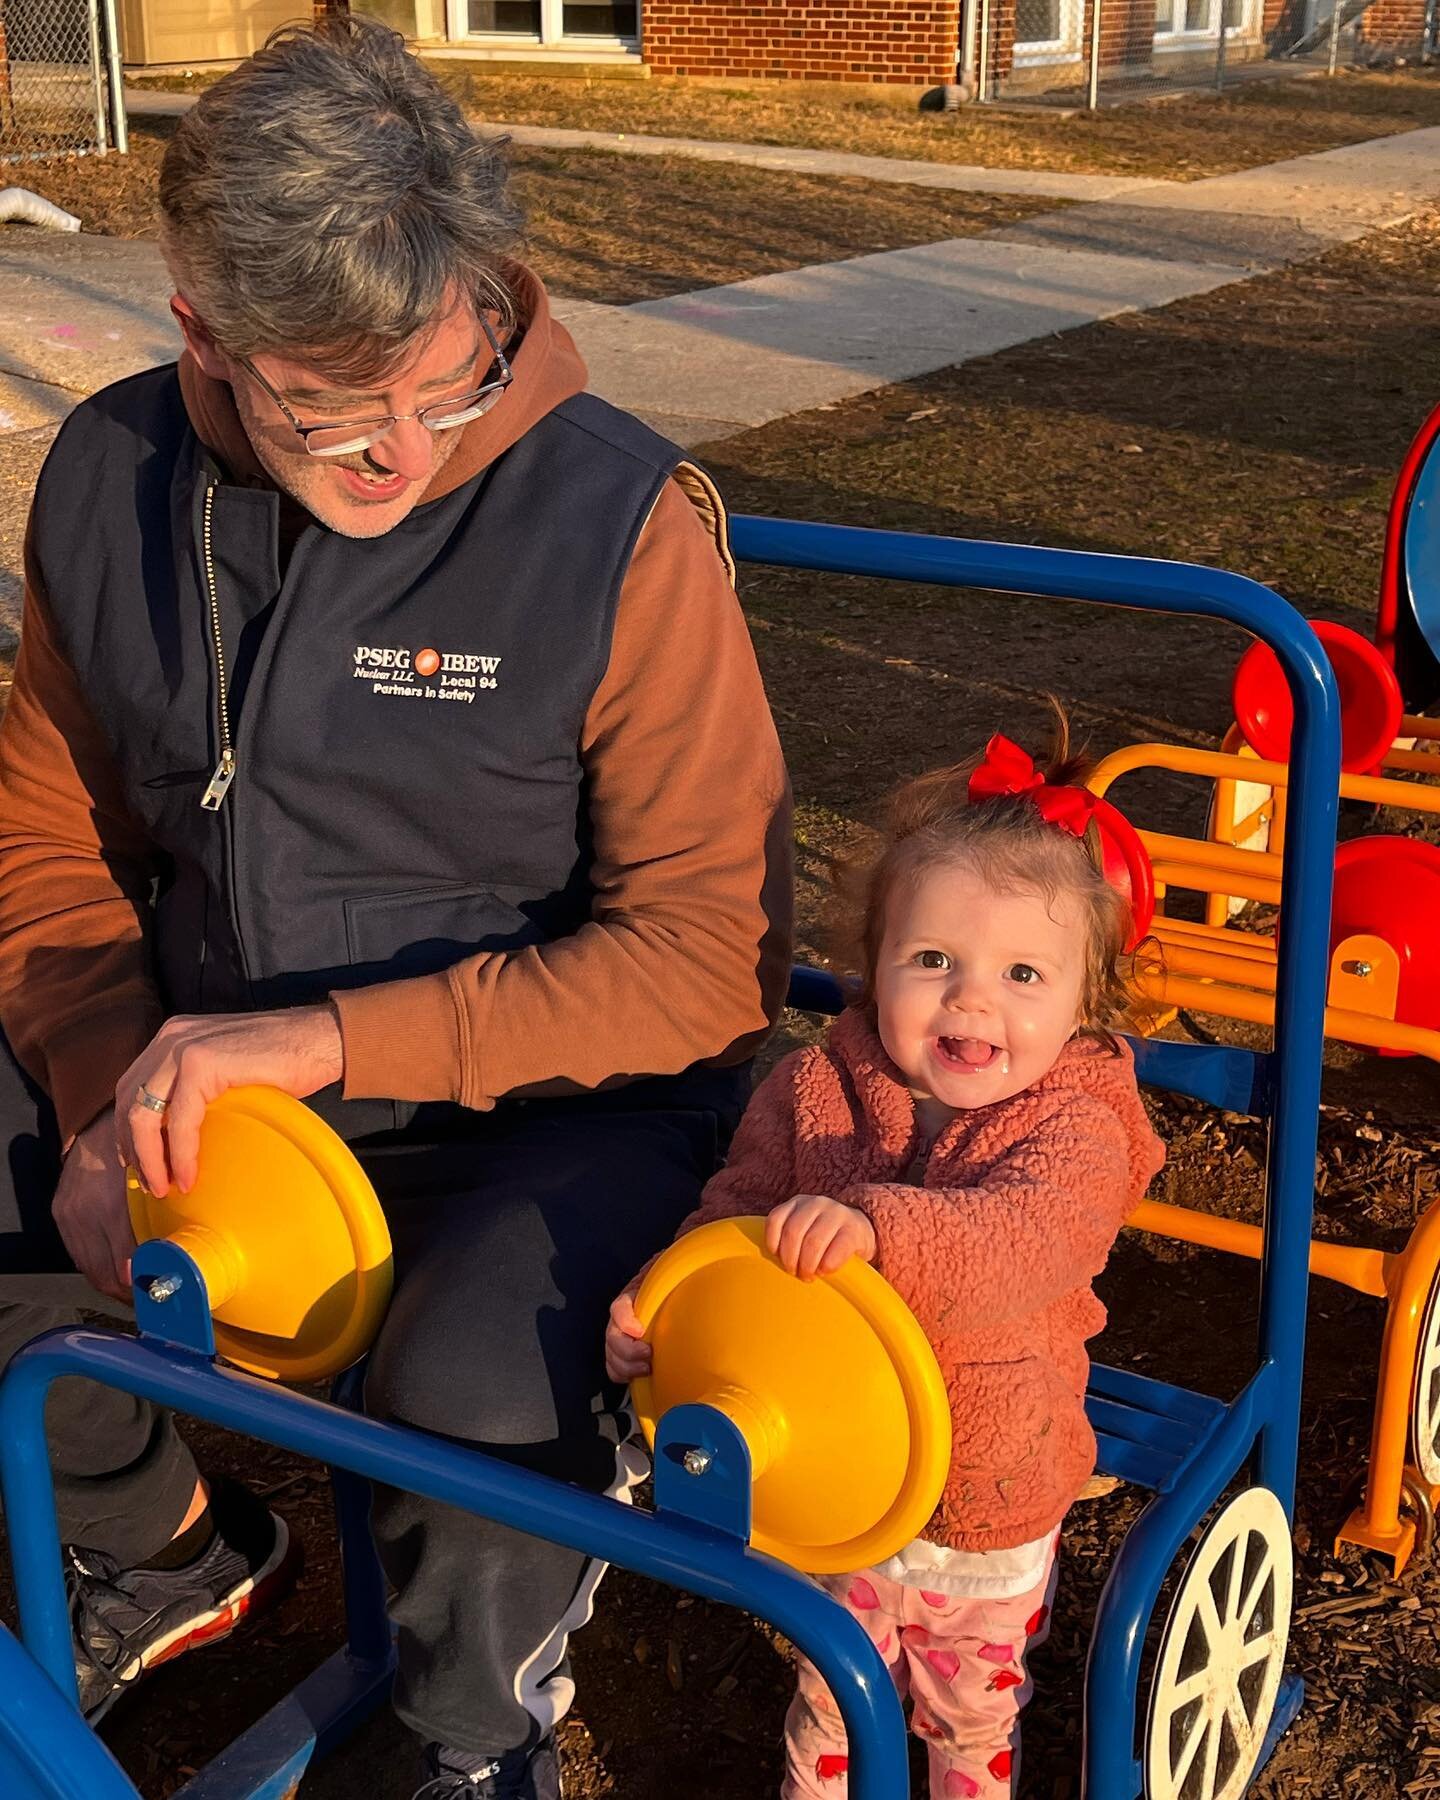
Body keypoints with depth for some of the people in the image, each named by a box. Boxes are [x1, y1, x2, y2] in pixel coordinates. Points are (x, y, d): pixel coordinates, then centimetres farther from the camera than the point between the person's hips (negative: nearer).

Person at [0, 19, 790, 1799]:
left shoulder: (620, 525, -21)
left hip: (550, 1099, -5)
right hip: (201, 1066, 6)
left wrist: (333, 1038, -27)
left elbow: (712, 953, -20)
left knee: (473, 1391, -32)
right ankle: (175, 1550, 25)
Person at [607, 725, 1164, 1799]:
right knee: (833, 1707, 24)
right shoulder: (815, 1090, -11)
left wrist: (877, 1224, -55)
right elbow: (739, 1214, -5)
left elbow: (1028, 1239, -40)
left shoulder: (1075, 1126, -21)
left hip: (989, 1518, -2)